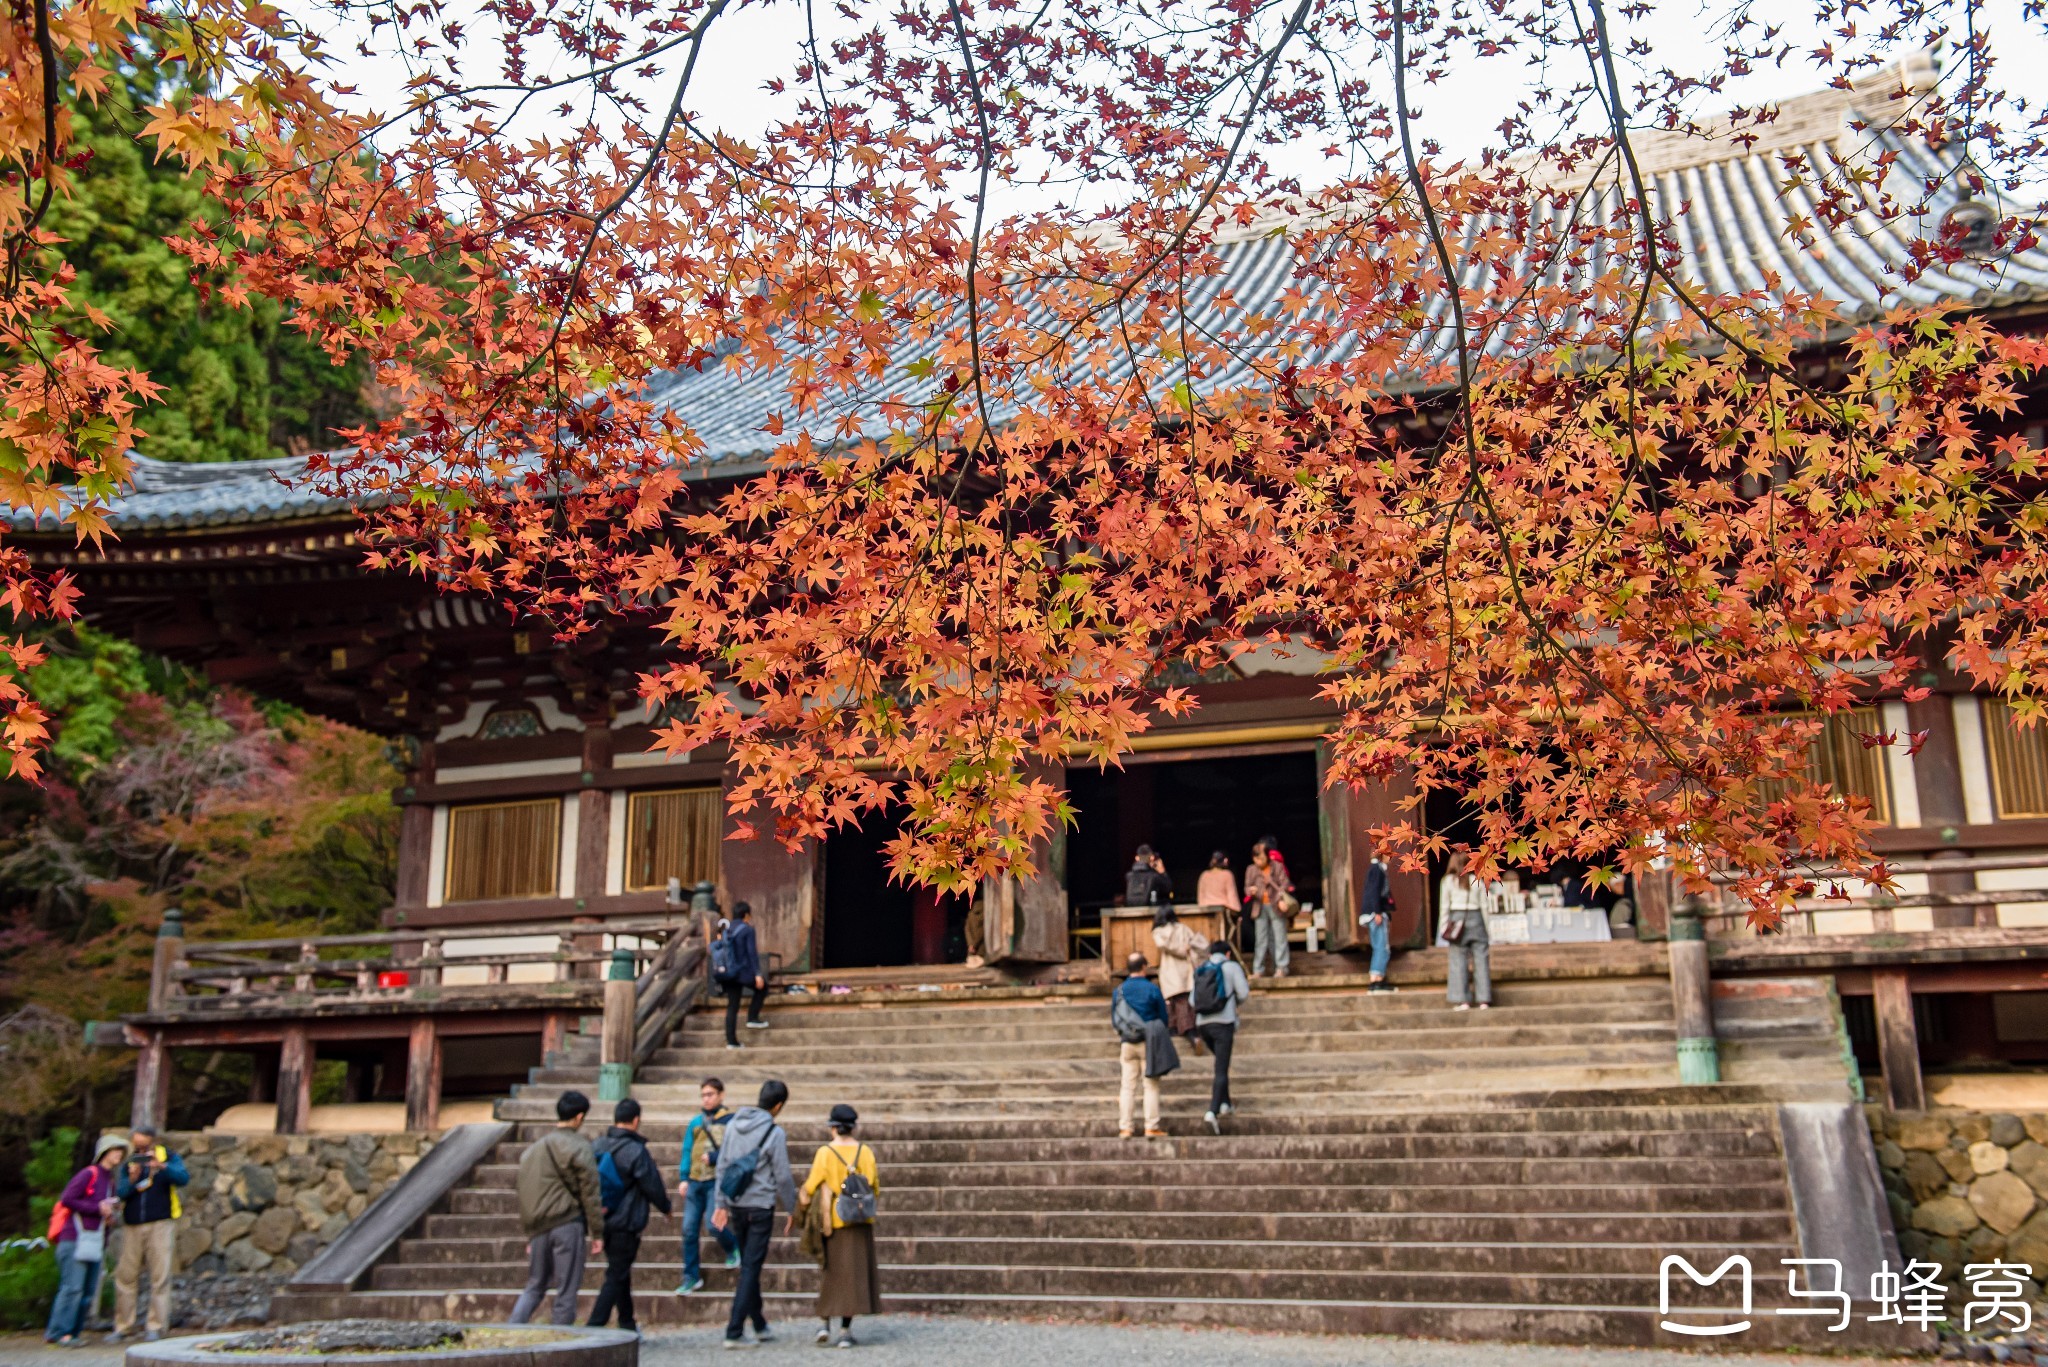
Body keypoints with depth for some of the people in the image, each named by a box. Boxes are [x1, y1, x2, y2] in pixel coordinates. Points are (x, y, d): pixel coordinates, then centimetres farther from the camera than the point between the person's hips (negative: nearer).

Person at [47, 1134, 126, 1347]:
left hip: (95, 1241, 8)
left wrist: (110, 1213, 5)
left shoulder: (110, 1180, 19)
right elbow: (67, 1200, -12)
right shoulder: (89, 1174, -6)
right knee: (73, 1287, -11)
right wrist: (98, 1208, -12)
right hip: (76, 1239, -8)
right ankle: (60, 1332, -7)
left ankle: (73, 1332, 11)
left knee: (89, 1291, 6)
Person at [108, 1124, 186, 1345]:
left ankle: (156, 1327, 0)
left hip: (160, 1224, -3)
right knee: (125, 1277, 3)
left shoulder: (167, 1157, 4)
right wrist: (131, 1179, -19)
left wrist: (162, 1167, -28)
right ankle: (123, 1326, 14)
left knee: (160, 1276, -5)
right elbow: (120, 1193, 0)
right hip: (132, 1226, 3)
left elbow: (183, 1178, -13)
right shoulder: (129, 1163, 11)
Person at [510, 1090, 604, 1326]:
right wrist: (594, 1231, -4)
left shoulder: (533, 1148, 14)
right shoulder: (578, 1147, -7)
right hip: (568, 1225, -6)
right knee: (566, 1291, 2)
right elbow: (589, 1191, -9)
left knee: (534, 1287, 17)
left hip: (539, 1227, 6)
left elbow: (525, 1193, 17)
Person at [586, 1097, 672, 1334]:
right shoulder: (636, 1151, -17)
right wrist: (665, 1206, 10)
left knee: (620, 1272, 20)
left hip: (602, 1223, 7)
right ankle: (595, 1326, -9)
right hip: (626, 1224, -7)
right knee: (616, 1276, -1)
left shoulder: (597, 1147, 2)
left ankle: (627, 1324, 31)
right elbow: (653, 1187, -9)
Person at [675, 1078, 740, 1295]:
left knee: (713, 1224, -12)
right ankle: (691, 1277, 13)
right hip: (695, 1181, 4)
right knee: (690, 1230, 2)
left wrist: (714, 1158, -17)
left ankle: (732, 1249, 21)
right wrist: (684, 1178, 2)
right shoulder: (696, 1122, 11)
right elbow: (687, 1151, 11)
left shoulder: (731, 1120, -2)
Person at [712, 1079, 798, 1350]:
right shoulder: (774, 1132, -12)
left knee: (749, 1266, 17)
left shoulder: (733, 1124, 5)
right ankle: (734, 1333, -4)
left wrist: (720, 1204, 12)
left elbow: (721, 1166, 7)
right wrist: (792, 1210, 4)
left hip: (736, 1206, 6)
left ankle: (760, 1326, 27)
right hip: (760, 1207, -6)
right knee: (750, 1269, -1)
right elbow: (783, 1177, -8)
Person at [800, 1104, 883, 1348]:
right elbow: (874, 1188, 0)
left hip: (833, 1221, -1)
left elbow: (812, 1187, -7)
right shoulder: (865, 1152, -3)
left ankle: (824, 1321, 12)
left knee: (830, 1271, 15)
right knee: (855, 1272, 6)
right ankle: (846, 1330, 5)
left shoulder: (824, 1153, -8)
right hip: (860, 1222, 1)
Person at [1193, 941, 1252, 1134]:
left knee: (1222, 1062, 26)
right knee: (1221, 1069, -5)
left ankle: (1224, 1103, 20)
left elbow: (1193, 1000, 11)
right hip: (1223, 1023, -5)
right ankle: (1212, 1112, -17)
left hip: (1203, 1023, 5)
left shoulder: (1200, 971, 16)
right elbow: (1243, 993, -2)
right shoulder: (1232, 966, 4)